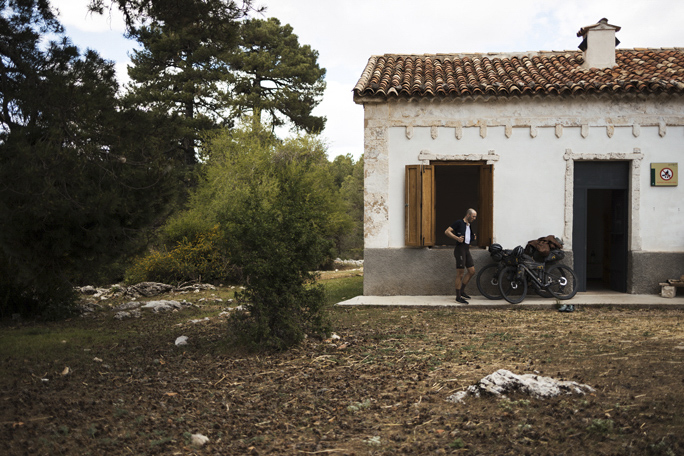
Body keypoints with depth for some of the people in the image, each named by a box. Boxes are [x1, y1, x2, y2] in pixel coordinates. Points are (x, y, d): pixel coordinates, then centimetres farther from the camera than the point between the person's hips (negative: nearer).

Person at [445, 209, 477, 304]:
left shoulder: (469, 226, 18)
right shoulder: (459, 223, -7)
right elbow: (447, 231, -13)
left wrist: (474, 237, 11)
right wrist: (457, 238, -22)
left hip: (467, 250, 9)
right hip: (460, 249, -9)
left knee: (472, 271, 8)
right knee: (460, 274, -6)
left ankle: (462, 290, 20)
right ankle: (458, 297, 0)